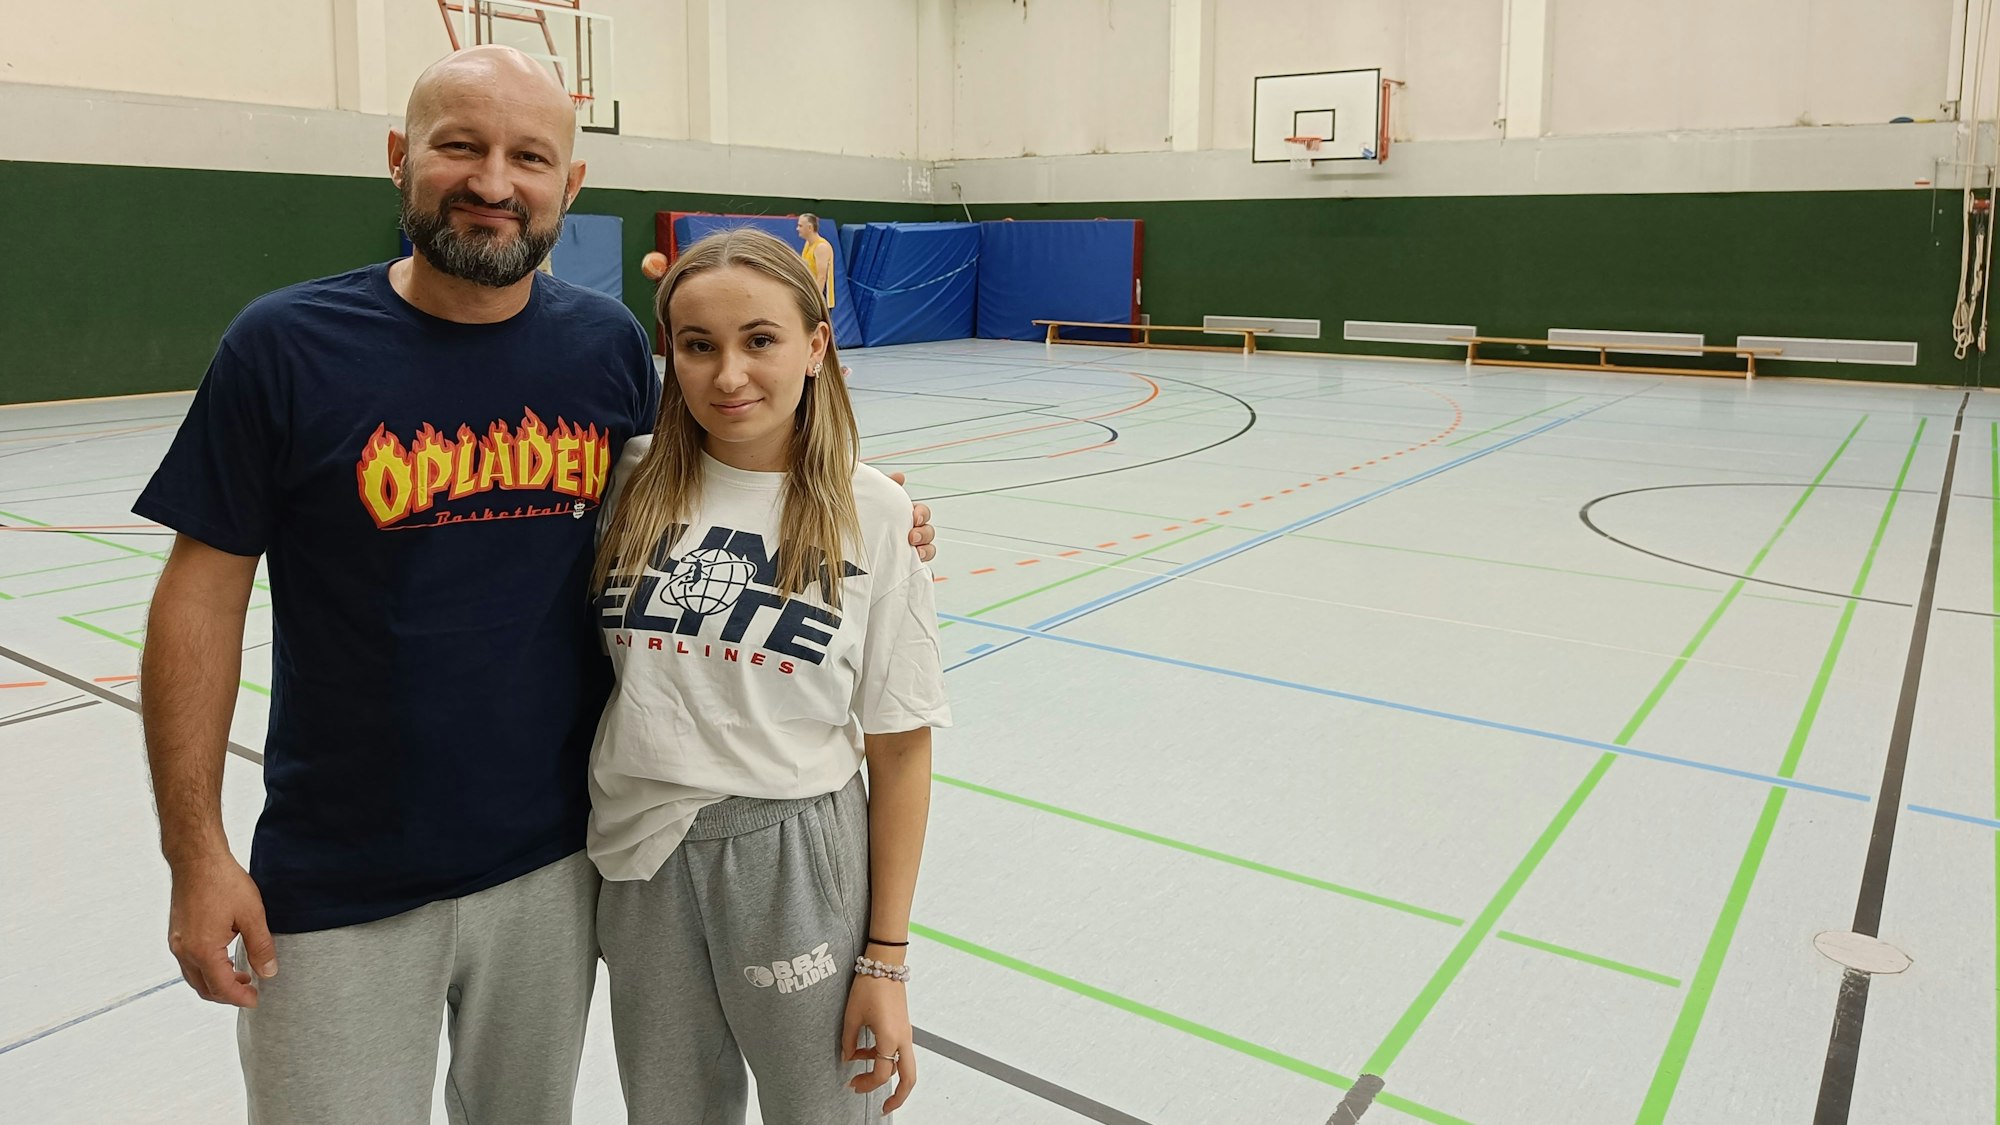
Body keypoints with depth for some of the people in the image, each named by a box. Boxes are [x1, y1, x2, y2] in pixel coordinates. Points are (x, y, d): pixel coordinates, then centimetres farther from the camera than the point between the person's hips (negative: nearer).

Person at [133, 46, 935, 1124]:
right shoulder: (285, 345, -12)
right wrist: (197, 855, -8)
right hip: (338, 886, -2)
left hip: (556, 861, 3)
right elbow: (202, 598, -7)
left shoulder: (609, 343, -4)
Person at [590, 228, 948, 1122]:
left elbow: (899, 750, -8)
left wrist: (886, 960, -6)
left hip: (798, 868, -2)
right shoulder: (632, 484, -4)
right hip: (645, 863, 3)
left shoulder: (870, 513, -11)